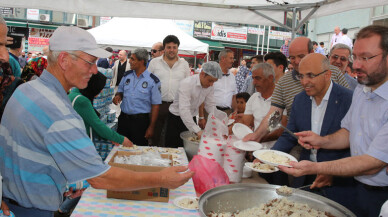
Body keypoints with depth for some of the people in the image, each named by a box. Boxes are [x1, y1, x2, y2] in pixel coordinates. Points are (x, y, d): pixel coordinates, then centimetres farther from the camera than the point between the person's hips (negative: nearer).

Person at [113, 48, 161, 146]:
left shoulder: (153, 80, -8)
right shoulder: (127, 75, 6)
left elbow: (155, 105, -7)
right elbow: (120, 91, 21)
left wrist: (151, 127, -9)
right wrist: (118, 96, -5)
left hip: (141, 120, -4)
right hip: (123, 118, 4)